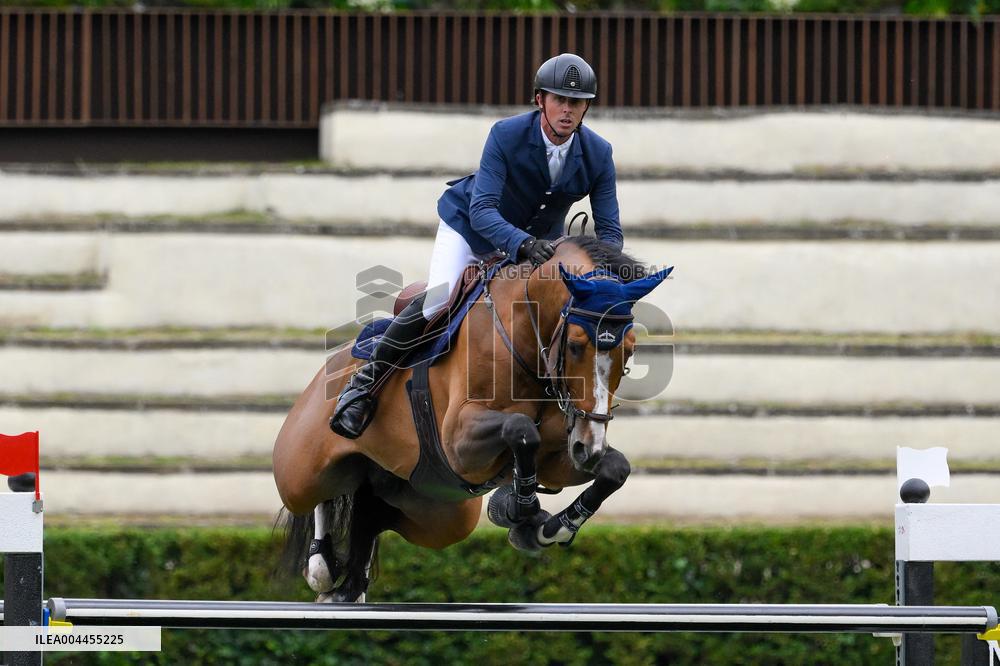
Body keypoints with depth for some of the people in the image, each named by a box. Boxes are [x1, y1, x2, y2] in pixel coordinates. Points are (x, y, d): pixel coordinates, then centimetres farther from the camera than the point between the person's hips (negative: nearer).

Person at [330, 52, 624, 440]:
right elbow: (482, 210, -38)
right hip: (471, 225, -5)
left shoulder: (598, 155, -20)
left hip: (539, 239, 5)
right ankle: (368, 380, -13)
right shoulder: (506, 135, -30)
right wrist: (522, 245, -56)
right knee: (439, 296, -26)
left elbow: (609, 230, -18)